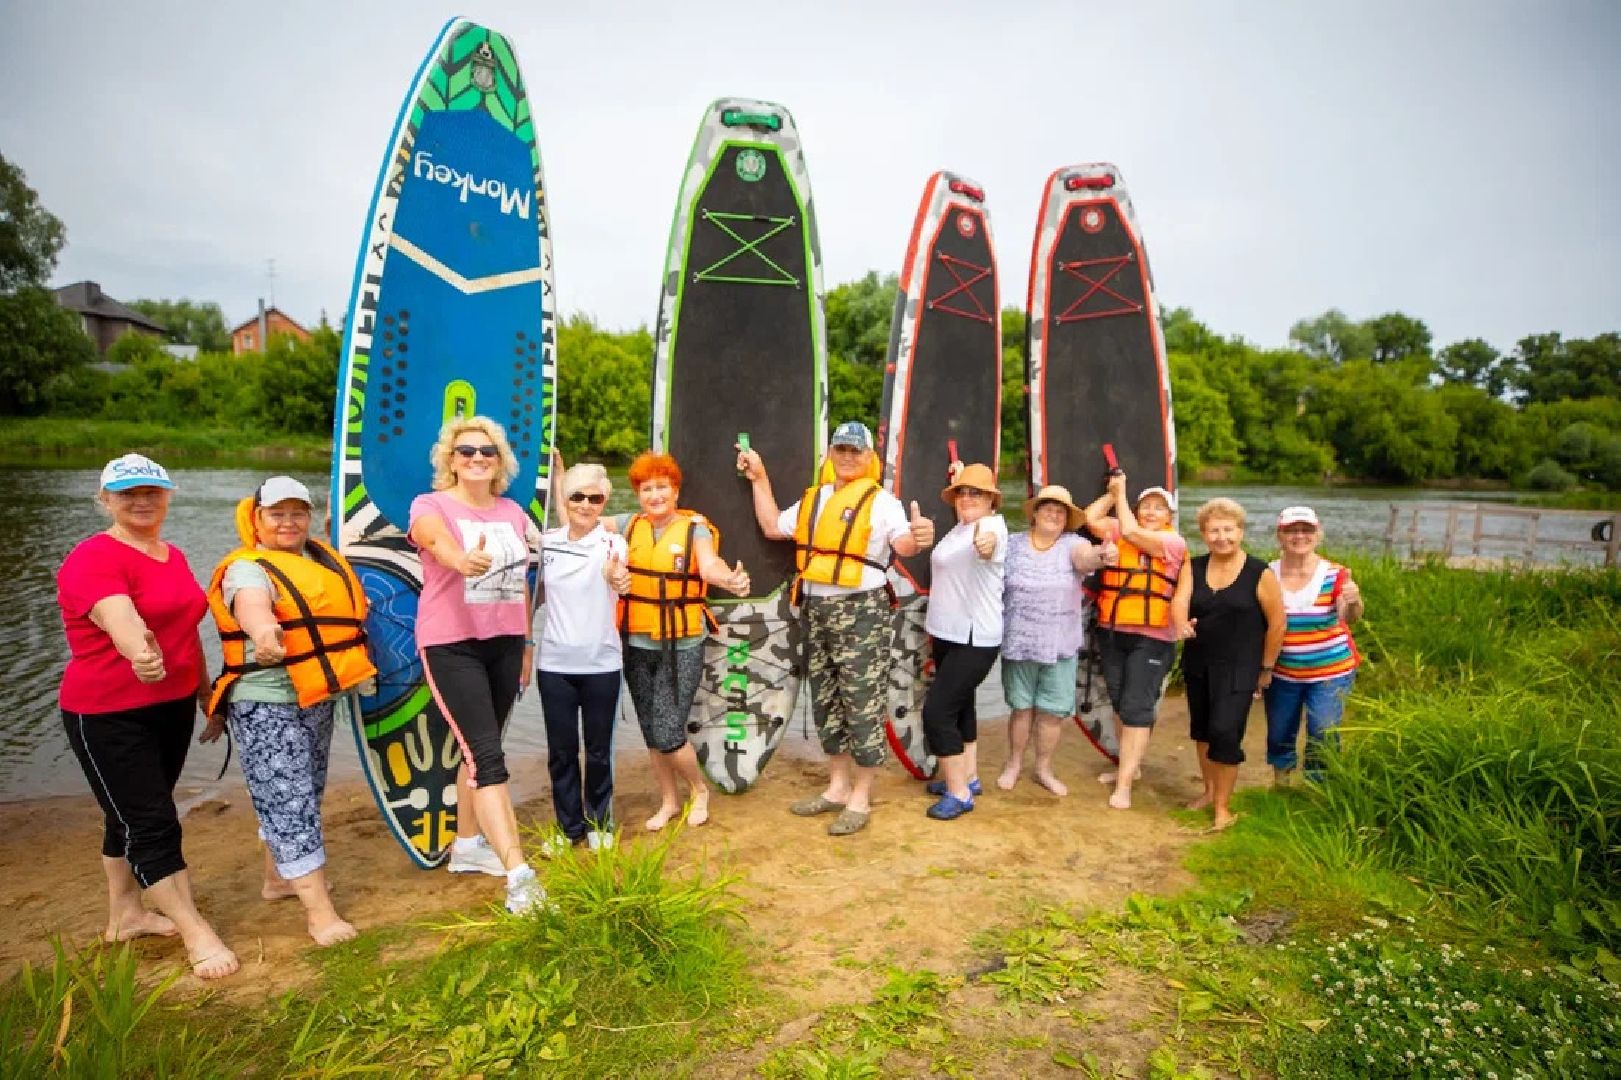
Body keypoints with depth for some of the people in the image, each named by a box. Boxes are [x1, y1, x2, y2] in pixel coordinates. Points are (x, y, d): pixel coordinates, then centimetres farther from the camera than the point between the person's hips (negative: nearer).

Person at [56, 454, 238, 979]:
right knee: (153, 824, -3)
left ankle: (125, 914, 35)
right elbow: (119, 618, -37)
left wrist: (207, 694, 19)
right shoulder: (93, 558, -17)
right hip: (109, 715, -8)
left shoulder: (174, 556, 8)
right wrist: (140, 654, -57)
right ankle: (197, 934, 5)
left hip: (173, 706, 8)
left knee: (132, 816, 20)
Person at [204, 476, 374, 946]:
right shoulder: (247, 569, -13)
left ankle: (278, 877, 40)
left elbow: (343, 610, 25)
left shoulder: (321, 557, 10)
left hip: (317, 700, 8)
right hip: (267, 705, -8)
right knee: (289, 802, -7)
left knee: (298, 797, 21)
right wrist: (265, 635, -56)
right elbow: (253, 608, -36)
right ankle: (319, 910, -3)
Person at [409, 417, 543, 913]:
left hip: (505, 644, 6)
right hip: (452, 646, -6)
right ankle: (520, 876, -12)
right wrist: (464, 559, -53)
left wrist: (527, 641, 16)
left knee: (478, 750, 17)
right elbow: (440, 543, -31)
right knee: (488, 757, -12)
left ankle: (466, 846, 35)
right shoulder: (430, 506, -7)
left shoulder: (513, 513, 10)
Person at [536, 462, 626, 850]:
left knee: (598, 750, 10)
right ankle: (568, 825, 26)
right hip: (554, 663, 2)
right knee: (561, 750, 9)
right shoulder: (546, 542, 2)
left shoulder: (613, 543, -7)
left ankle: (599, 823, 28)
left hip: (600, 663, -2)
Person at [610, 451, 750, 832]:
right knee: (651, 732, 14)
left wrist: (732, 579, -48)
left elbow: (709, 565, -24)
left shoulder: (695, 528, -7)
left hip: (682, 647, -4)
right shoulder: (628, 525, 3)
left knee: (668, 733, -6)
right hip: (636, 644, 4)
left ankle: (699, 789, 24)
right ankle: (669, 801, 35)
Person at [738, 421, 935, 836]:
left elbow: (901, 544, -22)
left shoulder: (880, 500, -6)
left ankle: (860, 799, 10)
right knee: (827, 702, 15)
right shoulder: (812, 499, 15)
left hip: (861, 611, -7)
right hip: (816, 610, 7)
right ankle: (837, 788, 29)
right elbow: (773, 527, 22)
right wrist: (759, 479, 20)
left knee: (862, 704, -2)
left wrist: (919, 538, -46)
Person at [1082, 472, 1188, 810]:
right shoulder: (1118, 532, 9)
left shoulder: (1174, 542, -6)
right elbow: (1091, 518, -1)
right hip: (1111, 633, 6)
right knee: (1120, 703, 16)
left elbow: (1131, 533, -17)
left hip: (1151, 639, -5)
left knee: (1137, 706, -6)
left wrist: (1121, 493, -6)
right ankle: (1130, 765, 33)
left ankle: (1124, 784, -3)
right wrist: (1112, 492, 1)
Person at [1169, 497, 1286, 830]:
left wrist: (1266, 668, 1)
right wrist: (1181, 624, -38)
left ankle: (1222, 806, 7)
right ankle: (1209, 791, 38)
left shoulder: (1259, 574, -10)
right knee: (1202, 729, 17)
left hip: (1238, 666, -5)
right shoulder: (1193, 568, 0)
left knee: (1225, 732, -12)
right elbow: (1179, 600, -15)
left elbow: (1277, 623, -4)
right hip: (1197, 663, 5)